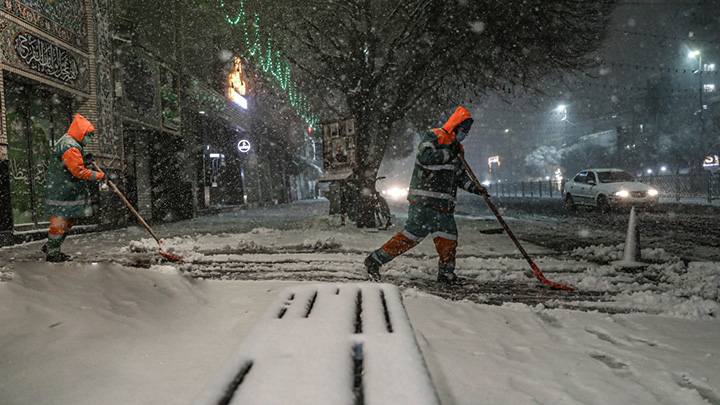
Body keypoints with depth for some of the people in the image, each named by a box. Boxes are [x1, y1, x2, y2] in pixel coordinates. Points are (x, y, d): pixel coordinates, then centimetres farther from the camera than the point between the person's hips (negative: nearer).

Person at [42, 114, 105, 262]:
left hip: (69, 192, 11)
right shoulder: (71, 147, -20)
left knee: (70, 219, 17)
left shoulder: (66, 142, 17)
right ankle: (52, 252, 7)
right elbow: (79, 172, -23)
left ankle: (51, 247, 29)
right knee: (59, 221, -3)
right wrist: (100, 176, -15)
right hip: (61, 192, -11)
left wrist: (84, 159, 10)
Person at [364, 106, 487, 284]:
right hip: (423, 199, -8)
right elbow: (424, 157, -19)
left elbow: (460, 176, 27)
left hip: (444, 203, 9)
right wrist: (448, 153, -16)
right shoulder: (433, 136, -2)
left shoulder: (458, 148, 24)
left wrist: (474, 187, 11)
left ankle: (446, 272, 19)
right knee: (413, 233, -11)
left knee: (449, 238, 5)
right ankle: (375, 260, -4)